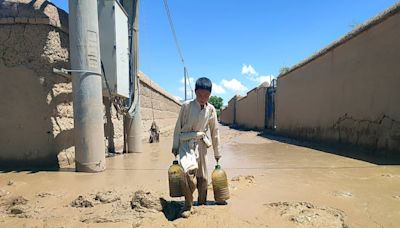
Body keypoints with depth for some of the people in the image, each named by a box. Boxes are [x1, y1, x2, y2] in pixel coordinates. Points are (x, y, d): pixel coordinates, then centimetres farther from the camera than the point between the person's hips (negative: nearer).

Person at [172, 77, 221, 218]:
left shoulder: (211, 109, 0)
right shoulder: (186, 106, -8)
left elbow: (215, 132, 7)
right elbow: (178, 127, 0)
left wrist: (217, 153, 11)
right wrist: (175, 147, 2)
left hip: (201, 144, 3)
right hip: (186, 143, -3)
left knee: (202, 177, 9)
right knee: (189, 171, -27)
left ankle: (202, 203, 35)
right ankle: (188, 204, -6)